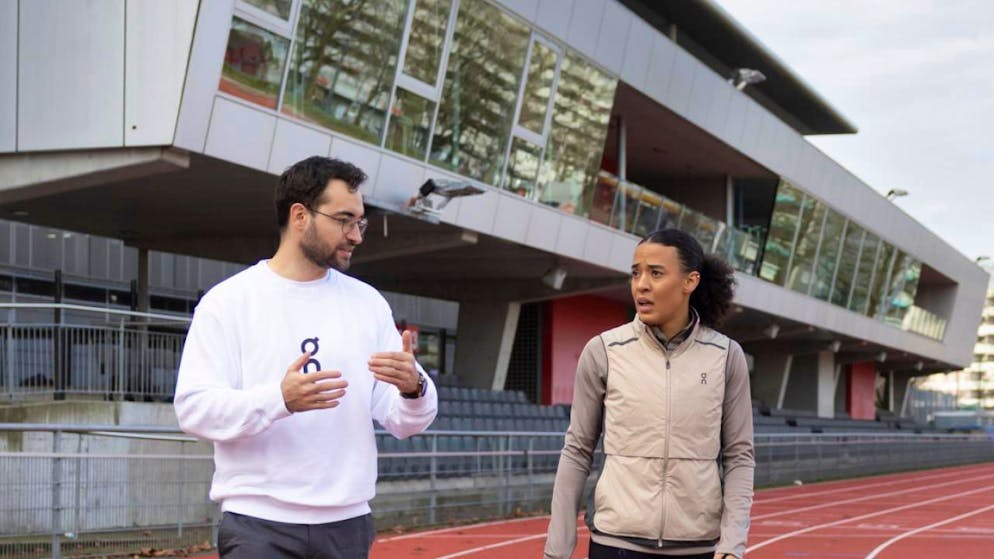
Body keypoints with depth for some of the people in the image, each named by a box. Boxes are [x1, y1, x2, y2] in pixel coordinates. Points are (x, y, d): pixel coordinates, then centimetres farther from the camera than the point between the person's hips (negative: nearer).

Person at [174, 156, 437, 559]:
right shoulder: (229, 300, -3)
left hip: (348, 525, 5)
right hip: (259, 526, -4)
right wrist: (279, 398, -26)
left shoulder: (368, 302, 9)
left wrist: (413, 389, -17)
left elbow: (404, 422, 7)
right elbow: (194, 408, -11)